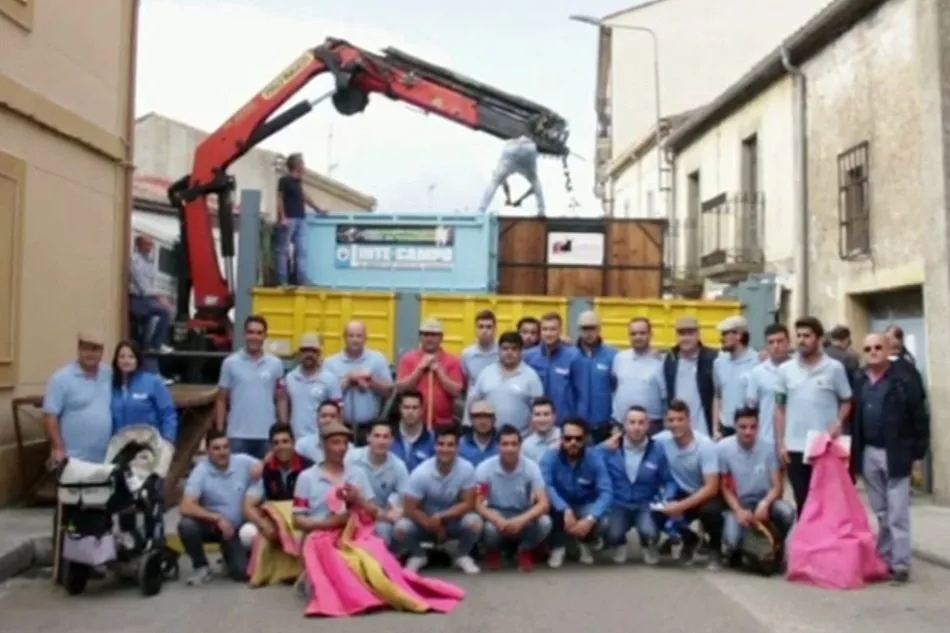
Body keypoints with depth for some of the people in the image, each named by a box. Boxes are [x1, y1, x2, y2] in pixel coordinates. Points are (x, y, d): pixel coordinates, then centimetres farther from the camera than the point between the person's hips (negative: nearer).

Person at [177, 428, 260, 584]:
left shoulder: (244, 462, -15)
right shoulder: (201, 471, -19)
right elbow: (186, 507, -27)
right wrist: (217, 518, -32)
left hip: (237, 528, 0)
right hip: (211, 524, 0)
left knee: (243, 573, -17)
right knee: (186, 526, -33)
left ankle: (230, 556, 21)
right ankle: (201, 567, -5)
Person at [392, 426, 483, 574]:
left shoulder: (467, 469, -21)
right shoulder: (421, 473, -24)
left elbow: (468, 504, -17)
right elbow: (409, 509, -19)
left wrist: (441, 517, -26)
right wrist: (434, 526, -19)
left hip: (454, 520, 0)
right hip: (425, 520, 0)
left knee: (474, 522, -31)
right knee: (401, 529, -29)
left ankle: (462, 556, 2)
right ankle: (418, 556, 6)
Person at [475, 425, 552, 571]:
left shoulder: (531, 467, -16)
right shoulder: (484, 468, -18)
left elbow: (544, 503, -22)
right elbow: (478, 504, -18)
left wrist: (521, 520, -40)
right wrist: (498, 520, -38)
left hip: (523, 515, 1)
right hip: (497, 515, -1)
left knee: (544, 522, -31)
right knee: (490, 527, -36)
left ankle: (525, 551, 2)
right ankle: (493, 552, 2)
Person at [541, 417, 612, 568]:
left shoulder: (595, 458, -16)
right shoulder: (550, 457, -18)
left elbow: (606, 492, -25)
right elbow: (545, 487, -30)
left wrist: (590, 519, -40)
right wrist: (565, 510, -44)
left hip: (586, 506, 1)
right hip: (560, 506, -1)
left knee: (603, 523, -31)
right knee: (551, 506, -35)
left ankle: (586, 543, 6)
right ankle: (557, 547, -7)